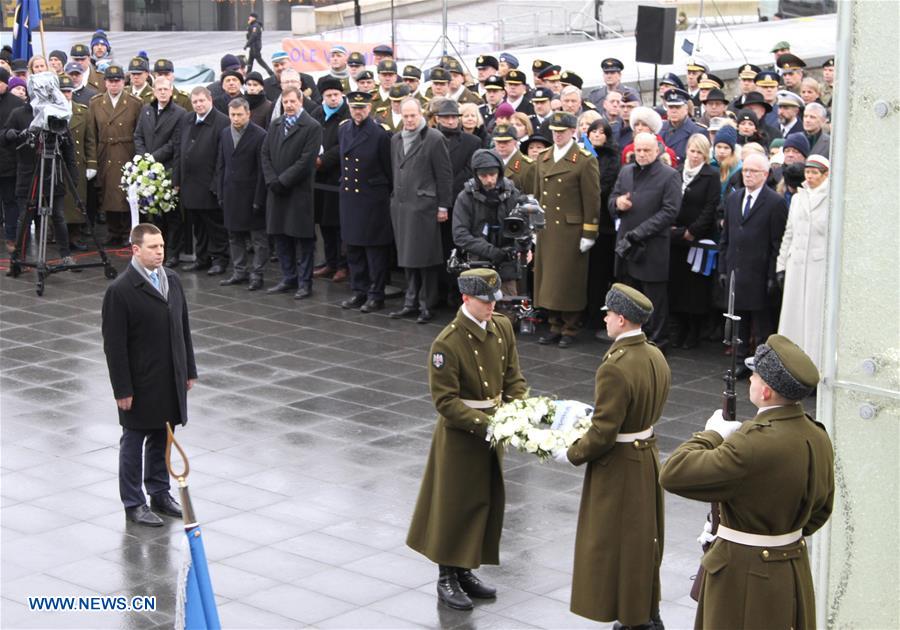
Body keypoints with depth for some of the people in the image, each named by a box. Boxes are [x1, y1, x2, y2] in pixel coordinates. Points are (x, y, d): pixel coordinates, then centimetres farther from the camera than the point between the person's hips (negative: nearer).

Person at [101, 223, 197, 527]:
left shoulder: (172, 280, 5)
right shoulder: (120, 290, -16)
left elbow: (183, 328, 13)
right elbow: (114, 344, -15)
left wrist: (189, 371, 13)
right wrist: (122, 389, -16)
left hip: (171, 380, 6)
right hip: (140, 382, -6)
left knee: (161, 438, 16)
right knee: (134, 441, 7)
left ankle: (159, 493, 30)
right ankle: (133, 503, 16)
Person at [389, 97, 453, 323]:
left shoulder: (434, 139, -6)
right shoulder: (396, 140, 15)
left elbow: (444, 175, -6)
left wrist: (443, 206, -8)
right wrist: (394, 198, 15)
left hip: (423, 205, -6)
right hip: (400, 206, 6)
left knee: (425, 258, -3)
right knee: (406, 256, 10)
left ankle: (426, 305, 4)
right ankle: (411, 302, 18)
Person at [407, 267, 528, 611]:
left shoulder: (502, 326, -1)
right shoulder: (447, 344, -22)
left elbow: (513, 376, 5)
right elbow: (445, 401, -21)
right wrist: (485, 424, -27)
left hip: (492, 428, 7)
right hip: (460, 436, -7)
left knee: (487, 502, 15)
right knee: (455, 505, 4)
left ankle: (465, 571, 31)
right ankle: (446, 579, 19)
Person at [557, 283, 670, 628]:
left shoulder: (614, 367, -27)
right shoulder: (656, 357, 0)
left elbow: (603, 434, -24)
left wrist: (571, 454, -9)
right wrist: (596, 415, 17)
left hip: (619, 469, -9)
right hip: (648, 457, 9)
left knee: (615, 544, 6)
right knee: (644, 539, 20)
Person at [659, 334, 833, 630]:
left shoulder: (756, 443, -30)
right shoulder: (817, 437, -3)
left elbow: (673, 474, -29)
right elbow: (821, 509, 11)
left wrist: (713, 434, -15)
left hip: (745, 576, -8)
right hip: (795, 570, 8)